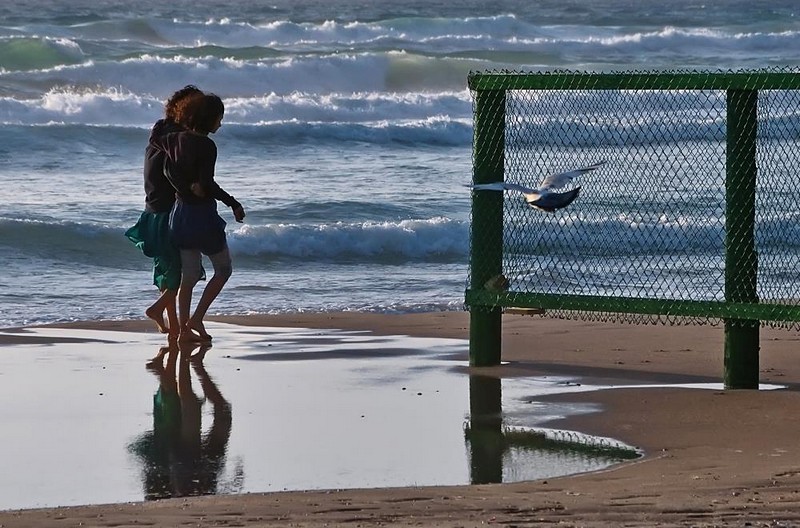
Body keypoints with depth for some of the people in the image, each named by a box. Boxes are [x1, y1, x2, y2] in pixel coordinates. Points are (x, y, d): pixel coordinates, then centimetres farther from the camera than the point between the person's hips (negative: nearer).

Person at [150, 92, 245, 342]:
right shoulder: (206, 146, -18)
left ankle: (184, 329, 11)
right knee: (223, 269, 10)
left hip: (180, 212, 7)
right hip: (203, 215, -7)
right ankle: (196, 319, 2)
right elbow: (207, 184, -23)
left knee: (189, 275, 13)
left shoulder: (176, 140, 2)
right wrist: (233, 204, -17)